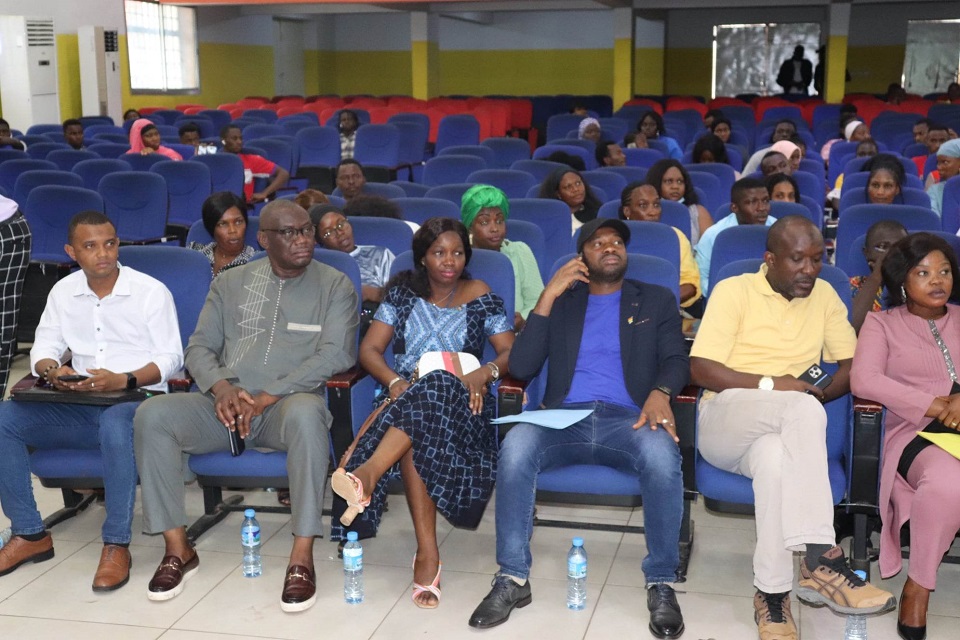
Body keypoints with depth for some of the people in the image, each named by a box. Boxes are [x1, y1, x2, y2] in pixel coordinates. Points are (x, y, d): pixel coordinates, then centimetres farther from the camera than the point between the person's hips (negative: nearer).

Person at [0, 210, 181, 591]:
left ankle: (116, 545, -27)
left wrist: (123, 380, -22)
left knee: (116, 424, -41)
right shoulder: (63, 292, 11)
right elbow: (43, 349, 12)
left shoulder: (151, 291, -2)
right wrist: (53, 370, -13)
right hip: (79, 408, 5)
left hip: (134, 402, -5)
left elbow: (170, 358, -5)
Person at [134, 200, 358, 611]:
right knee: (152, 414, -22)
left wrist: (267, 396, -16)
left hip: (290, 402, -3)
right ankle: (177, 549, -13)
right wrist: (221, 386, -11)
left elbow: (335, 354, -7)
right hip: (226, 404, 4)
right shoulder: (231, 283, 16)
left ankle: (302, 557, -32)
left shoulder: (334, 285, 6)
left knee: (307, 412, -40)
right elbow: (198, 347, 12)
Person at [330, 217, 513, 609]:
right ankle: (427, 553, -47)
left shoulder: (480, 297, 13)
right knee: (416, 439, -38)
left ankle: (367, 474, -60)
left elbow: (510, 352, 6)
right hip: (405, 397, 1)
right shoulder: (403, 293, 16)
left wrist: (486, 372, -17)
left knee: (433, 391, -40)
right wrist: (393, 380, -13)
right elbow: (369, 350, 9)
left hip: (458, 401, -1)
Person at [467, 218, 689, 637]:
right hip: (565, 417, 1)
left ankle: (661, 584, -19)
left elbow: (676, 361, 5)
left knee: (662, 454, -36)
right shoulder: (561, 300, 19)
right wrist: (548, 296, 0)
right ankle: (513, 578, -20)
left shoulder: (657, 300, 19)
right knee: (515, 445, -33)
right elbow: (520, 368, 7)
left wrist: (660, 392, -19)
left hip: (628, 418, -1)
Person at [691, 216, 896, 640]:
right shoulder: (733, 291, 0)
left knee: (773, 455, -38)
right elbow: (700, 369, -8)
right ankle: (822, 557, -39)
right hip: (724, 422, -3)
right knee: (803, 408, -36)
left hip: (783, 427, 3)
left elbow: (853, 362, 12)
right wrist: (771, 385, -18)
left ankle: (772, 594, -33)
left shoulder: (824, 295, 13)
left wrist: (822, 395, -9)